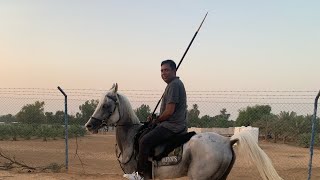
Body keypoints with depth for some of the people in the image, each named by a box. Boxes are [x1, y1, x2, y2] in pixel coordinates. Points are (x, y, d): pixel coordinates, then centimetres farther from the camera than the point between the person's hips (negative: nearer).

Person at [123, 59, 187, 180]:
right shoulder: (175, 83, 19)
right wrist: (156, 119, 17)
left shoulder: (174, 85, -15)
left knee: (144, 141, -18)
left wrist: (156, 120, -5)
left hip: (172, 126, -12)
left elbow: (169, 111, -20)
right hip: (177, 125, 12)